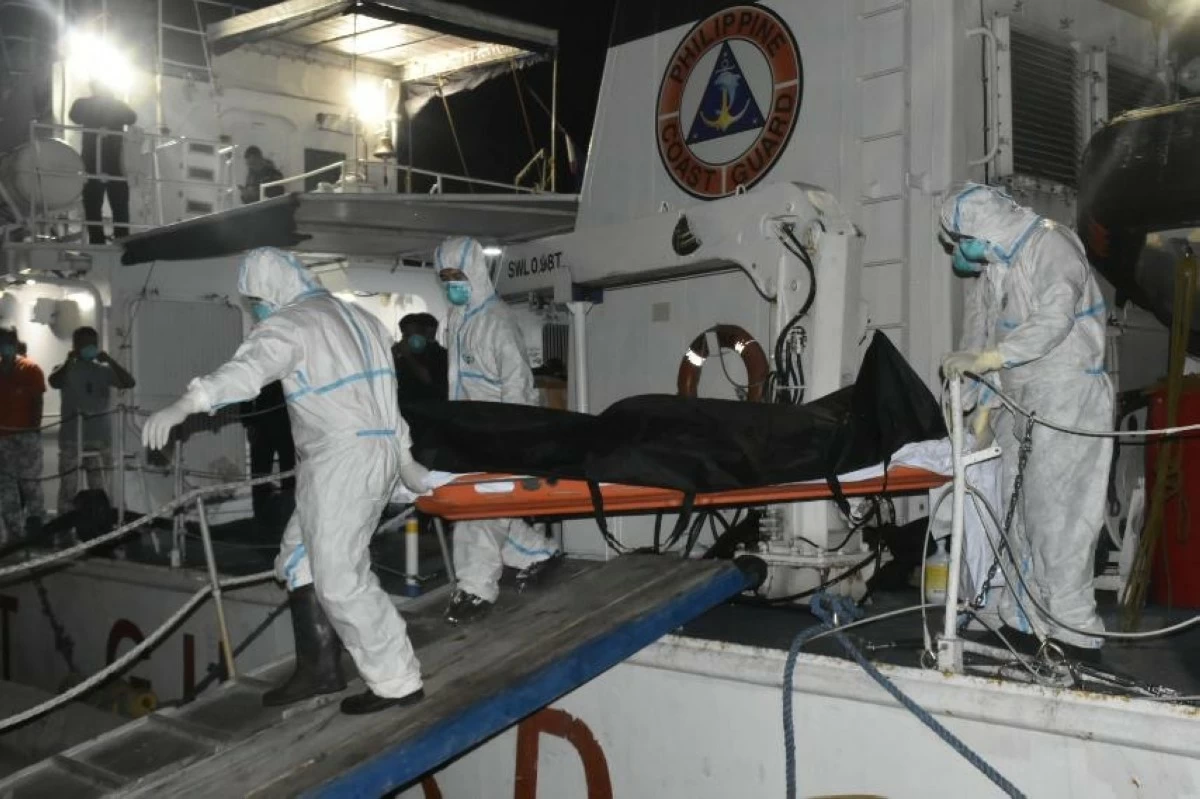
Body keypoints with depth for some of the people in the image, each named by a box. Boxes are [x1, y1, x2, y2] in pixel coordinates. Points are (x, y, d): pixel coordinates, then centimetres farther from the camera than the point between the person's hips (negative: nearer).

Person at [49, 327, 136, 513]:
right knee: (68, 486, 0)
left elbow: (130, 383, -8)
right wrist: (69, 360, -16)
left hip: (100, 437, 2)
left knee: (100, 487, 4)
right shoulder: (66, 369, 2)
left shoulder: (104, 370, 7)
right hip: (71, 438, -2)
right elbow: (54, 382, -19)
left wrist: (109, 360, -12)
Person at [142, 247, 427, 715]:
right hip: (380, 453, 10)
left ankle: (397, 682, 1)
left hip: (341, 462, -10)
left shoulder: (288, 325, -8)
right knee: (299, 560, 15)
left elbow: (246, 370, -28)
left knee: (340, 577, -5)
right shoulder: (358, 318, 20)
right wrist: (404, 460, 34)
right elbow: (386, 392, 26)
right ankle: (319, 668, 16)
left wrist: (184, 406, -40)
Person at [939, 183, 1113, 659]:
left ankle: (1075, 633, -4)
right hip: (1019, 405, 8)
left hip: (1068, 406, -8)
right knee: (1021, 513, 8)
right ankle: (1025, 622, 15)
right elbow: (981, 334, 13)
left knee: (1058, 517, -10)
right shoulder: (991, 268, 15)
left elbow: (1052, 322, -25)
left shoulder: (1051, 248, -11)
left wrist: (982, 358, -29)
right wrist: (983, 409, 7)